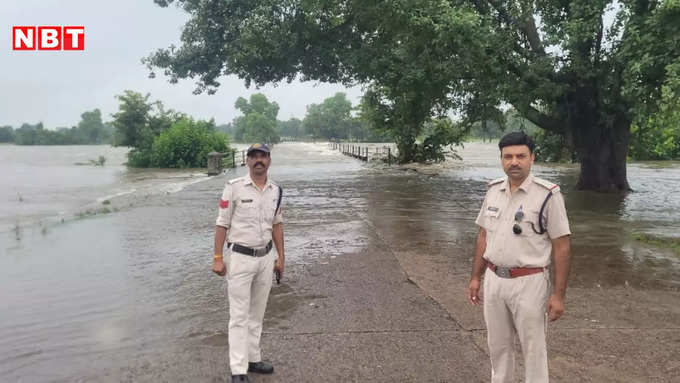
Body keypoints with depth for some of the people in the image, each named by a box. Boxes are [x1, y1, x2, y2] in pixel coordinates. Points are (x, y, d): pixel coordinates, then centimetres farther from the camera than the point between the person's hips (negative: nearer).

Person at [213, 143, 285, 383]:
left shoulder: (276, 190, 4)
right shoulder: (234, 187, -10)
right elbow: (222, 224, -8)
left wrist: (281, 257, 11)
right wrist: (217, 258, -11)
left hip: (266, 257, 5)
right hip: (240, 257, -5)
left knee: (257, 313, 14)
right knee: (239, 316, -1)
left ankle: (253, 358, 28)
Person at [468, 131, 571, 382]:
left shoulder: (548, 195, -13)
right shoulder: (493, 190, 3)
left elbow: (561, 247, -11)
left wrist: (558, 294, -13)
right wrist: (475, 277, 11)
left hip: (529, 283, -5)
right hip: (494, 280, 5)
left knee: (533, 350, 8)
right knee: (498, 346, 18)